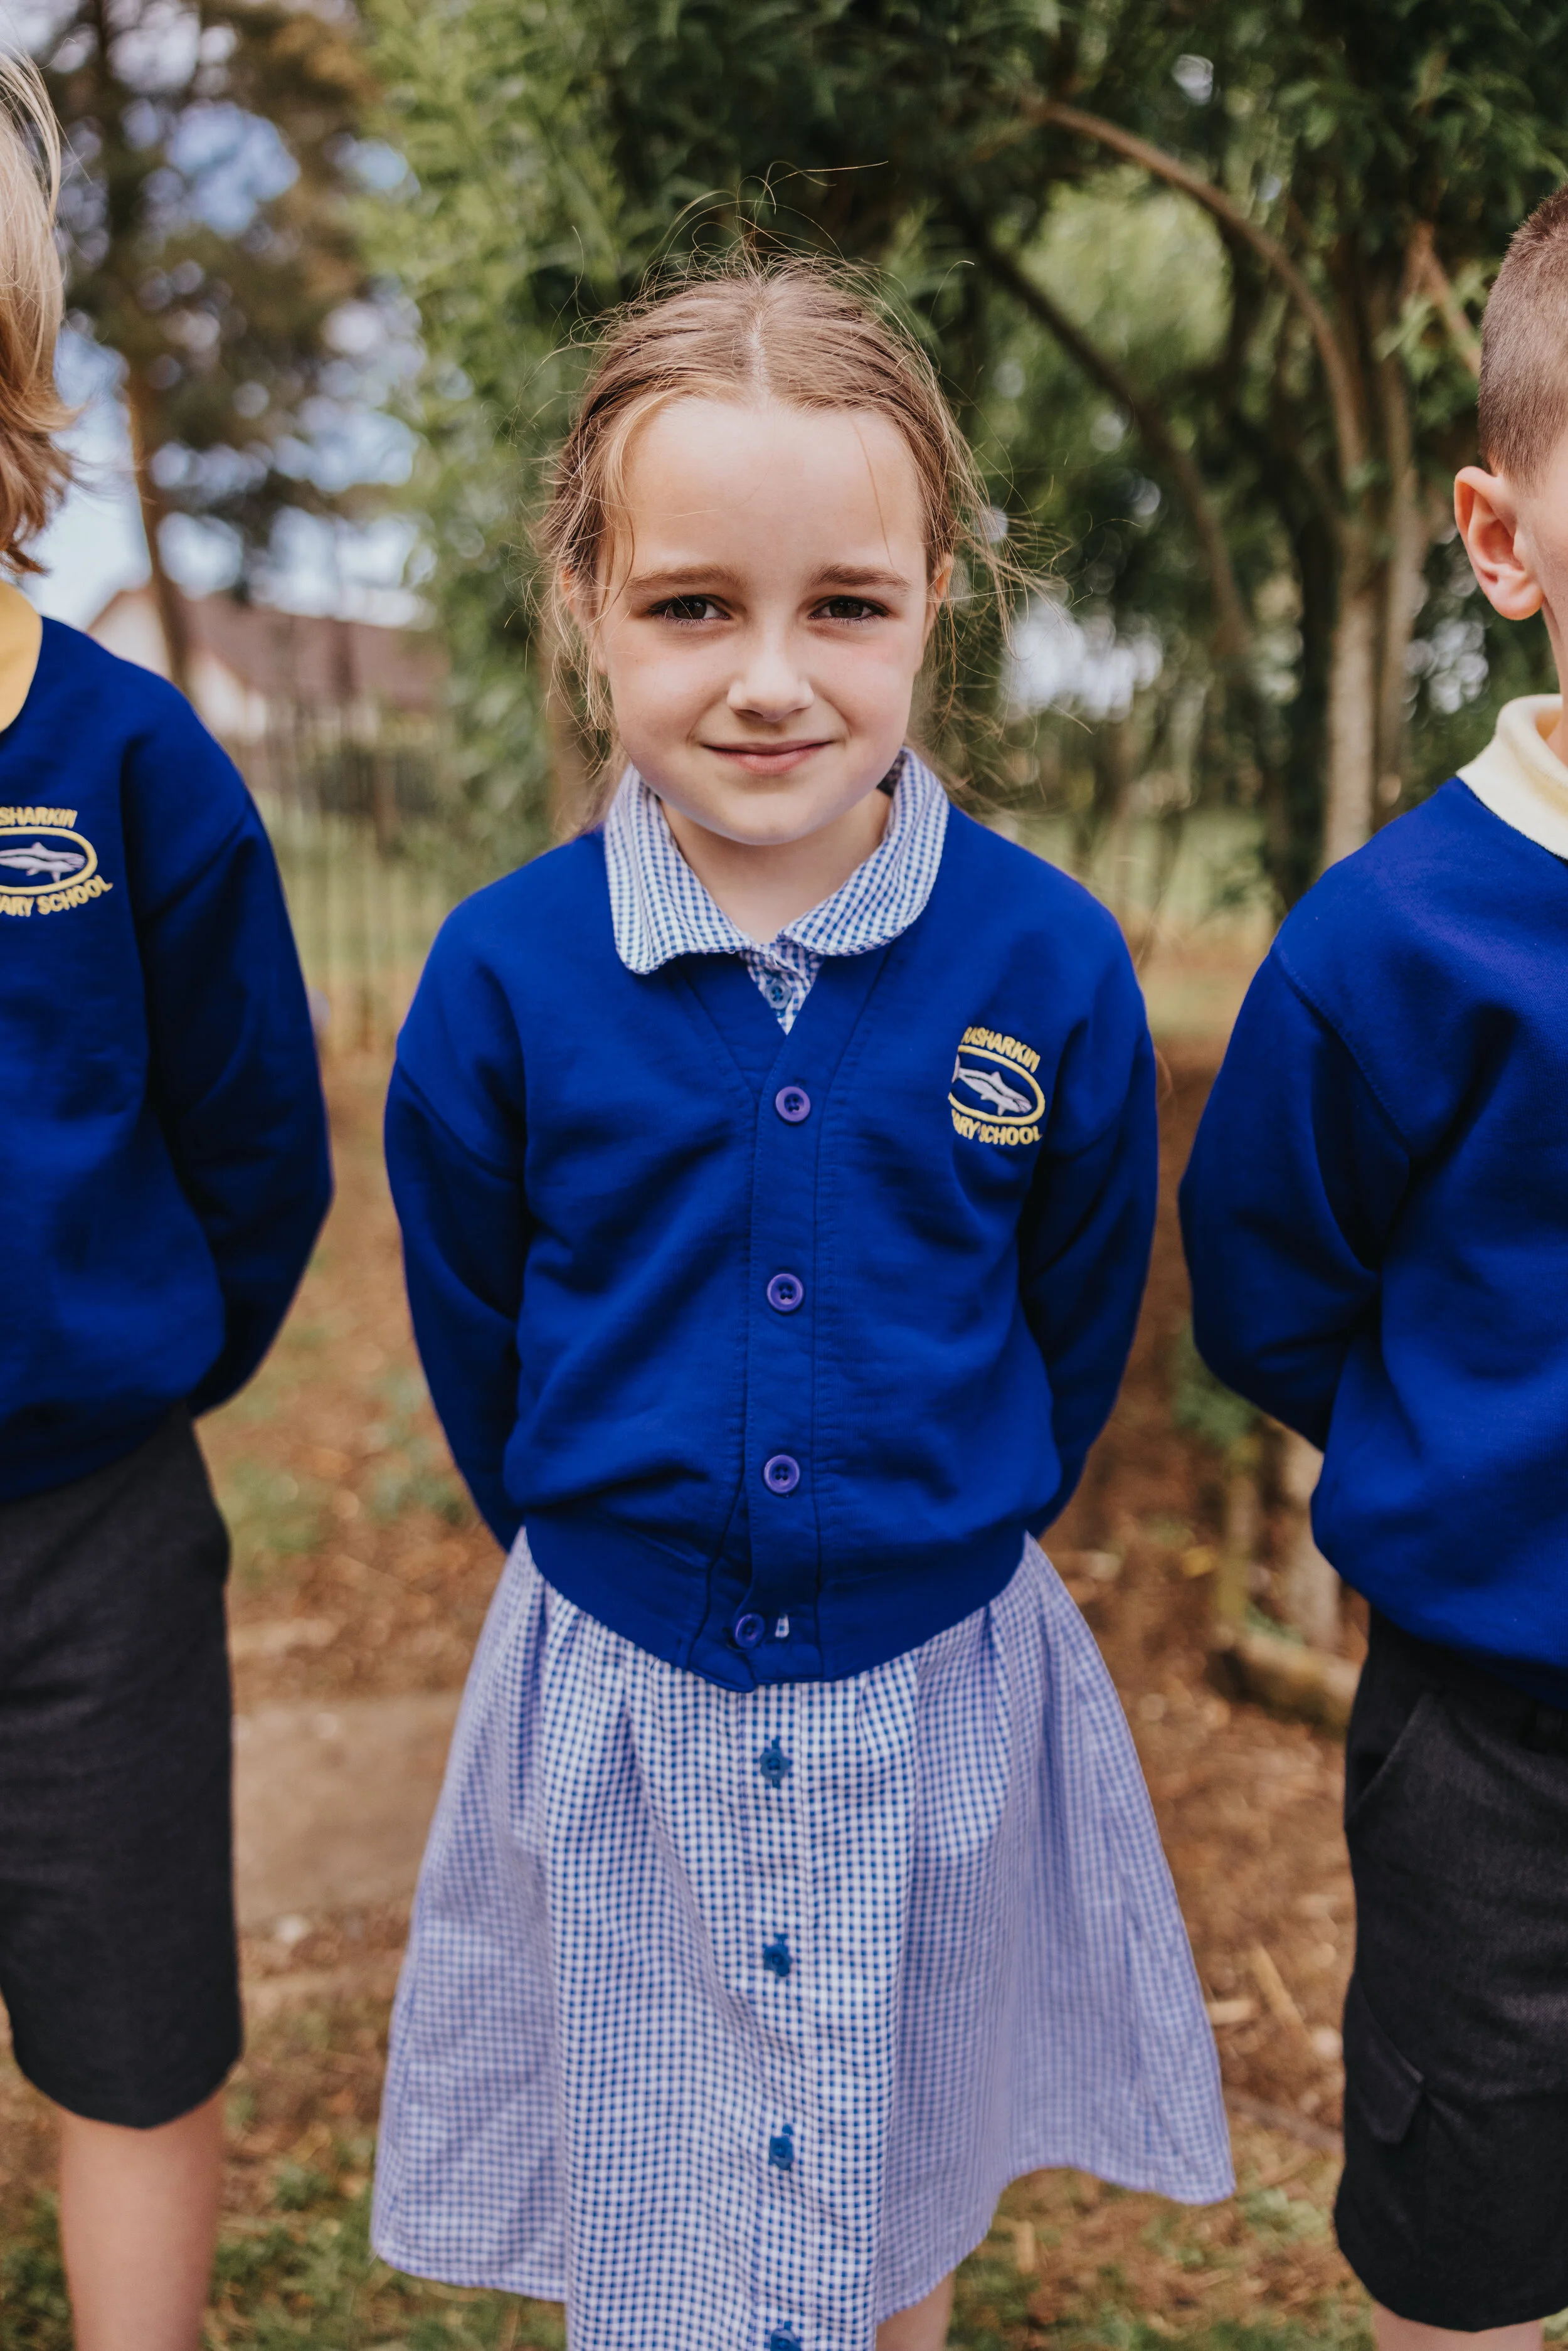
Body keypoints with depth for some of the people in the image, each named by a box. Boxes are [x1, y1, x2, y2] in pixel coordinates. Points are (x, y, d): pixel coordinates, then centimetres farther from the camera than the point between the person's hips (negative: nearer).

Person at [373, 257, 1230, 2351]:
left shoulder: (1050, 966, -13)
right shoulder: (503, 975, -13)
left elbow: (1080, 1321, 2)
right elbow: (473, 1333, 2)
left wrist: (954, 1536, 9)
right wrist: (600, 1542, 8)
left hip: (940, 1686, 0)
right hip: (619, 1694, 0)